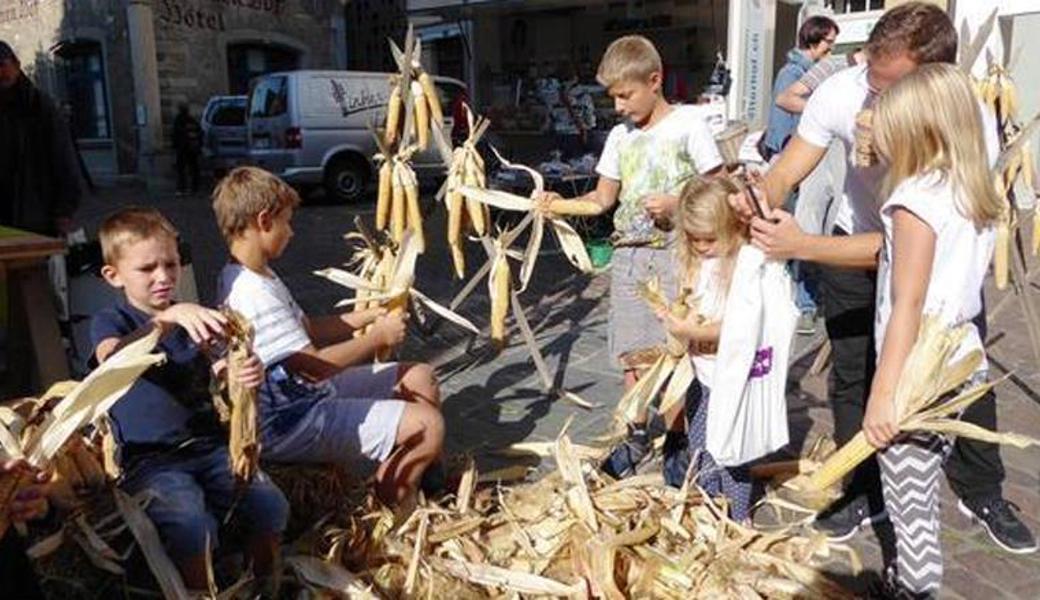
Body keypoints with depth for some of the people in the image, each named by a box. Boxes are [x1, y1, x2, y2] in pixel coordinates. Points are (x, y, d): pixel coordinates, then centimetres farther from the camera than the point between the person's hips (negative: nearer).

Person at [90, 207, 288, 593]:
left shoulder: (195, 319, 13)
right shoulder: (110, 322, 1)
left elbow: (211, 383, 7)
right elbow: (111, 360, -24)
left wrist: (246, 375, -17)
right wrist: (168, 317, -40)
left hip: (209, 444, 4)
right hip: (149, 458, -3)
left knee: (270, 503, -19)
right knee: (192, 525, -30)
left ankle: (267, 587, 6)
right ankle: (200, 593, -3)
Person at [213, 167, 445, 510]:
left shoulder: (258, 278, 9)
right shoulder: (252, 294, -26)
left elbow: (307, 331, 15)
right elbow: (314, 365, -26)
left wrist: (371, 316, 6)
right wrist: (379, 337, -14)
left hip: (311, 393, 11)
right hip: (292, 423, -11)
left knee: (420, 378, 13)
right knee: (427, 424, -19)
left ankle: (429, 481, 26)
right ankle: (392, 507, 4)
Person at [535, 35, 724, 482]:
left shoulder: (688, 125, -4)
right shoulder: (620, 136, 11)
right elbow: (603, 197, 11)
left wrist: (676, 203, -18)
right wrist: (561, 203, -4)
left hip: (674, 252, -5)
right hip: (628, 253, 5)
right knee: (631, 349, 9)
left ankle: (675, 436, 16)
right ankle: (637, 434, 25)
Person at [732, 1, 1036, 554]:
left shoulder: (972, 125, -35)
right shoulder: (841, 93, -29)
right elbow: (785, 174, -22)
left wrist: (802, 246, -47)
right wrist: (760, 198, -47)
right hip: (856, 241, 2)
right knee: (853, 375, 6)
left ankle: (981, 493, 33)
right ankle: (865, 493, 24)